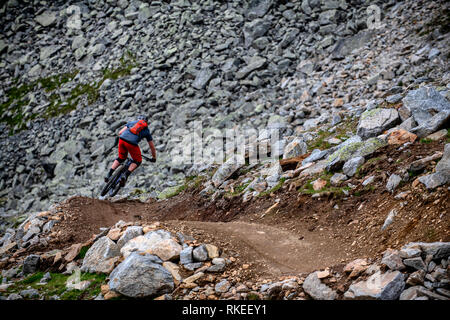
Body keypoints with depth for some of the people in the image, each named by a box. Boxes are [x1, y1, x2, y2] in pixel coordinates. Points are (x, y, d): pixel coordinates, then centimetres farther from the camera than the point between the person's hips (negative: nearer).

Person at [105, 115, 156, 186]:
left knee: (121, 158, 27)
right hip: (132, 143, -3)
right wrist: (154, 158, 45)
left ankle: (109, 174, 17)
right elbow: (152, 147, 31)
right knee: (138, 161, 18)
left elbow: (120, 132, 23)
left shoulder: (132, 122, 30)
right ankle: (125, 176, -2)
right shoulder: (147, 130, 26)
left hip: (122, 139, 3)